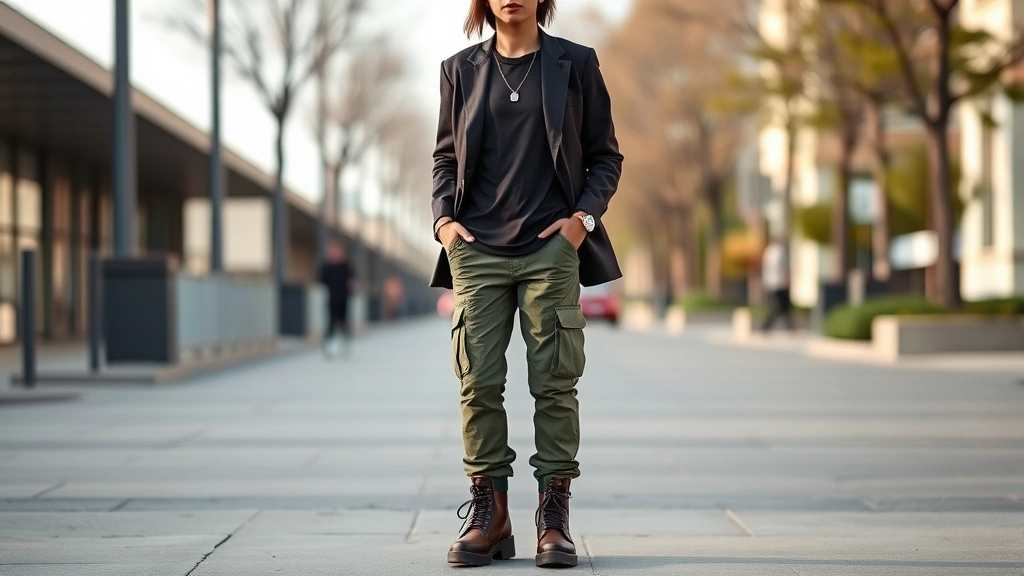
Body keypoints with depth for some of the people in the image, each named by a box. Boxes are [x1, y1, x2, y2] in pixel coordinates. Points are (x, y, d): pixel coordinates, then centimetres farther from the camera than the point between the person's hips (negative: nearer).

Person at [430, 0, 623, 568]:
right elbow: (445, 155, 16)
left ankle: (554, 519, 4)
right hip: (477, 249, 2)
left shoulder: (575, 63, 5)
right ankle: (489, 515, 7)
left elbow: (606, 156, 9)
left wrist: (585, 215, -5)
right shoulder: (460, 70, 10)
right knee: (478, 382, -2)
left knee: (554, 383, -2)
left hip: (552, 248, -1)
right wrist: (443, 218, 1)